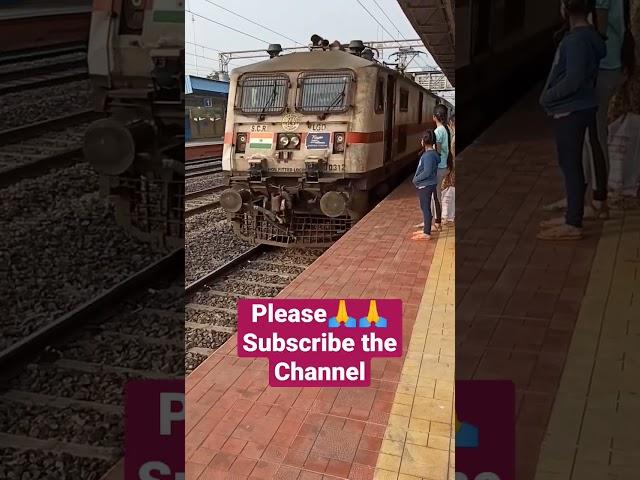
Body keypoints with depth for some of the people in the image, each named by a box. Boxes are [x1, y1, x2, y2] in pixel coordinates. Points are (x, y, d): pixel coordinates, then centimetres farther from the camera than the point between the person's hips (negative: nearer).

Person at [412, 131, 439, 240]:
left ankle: (427, 233, 3)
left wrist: (416, 179, -14)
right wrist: (417, 179, 12)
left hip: (425, 186, -10)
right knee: (425, 208, 18)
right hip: (425, 185, 10)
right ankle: (426, 229, 30)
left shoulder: (429, 155, -21)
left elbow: (427, 172, -25)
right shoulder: (431, 153, 9)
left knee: (426, 208, -4)